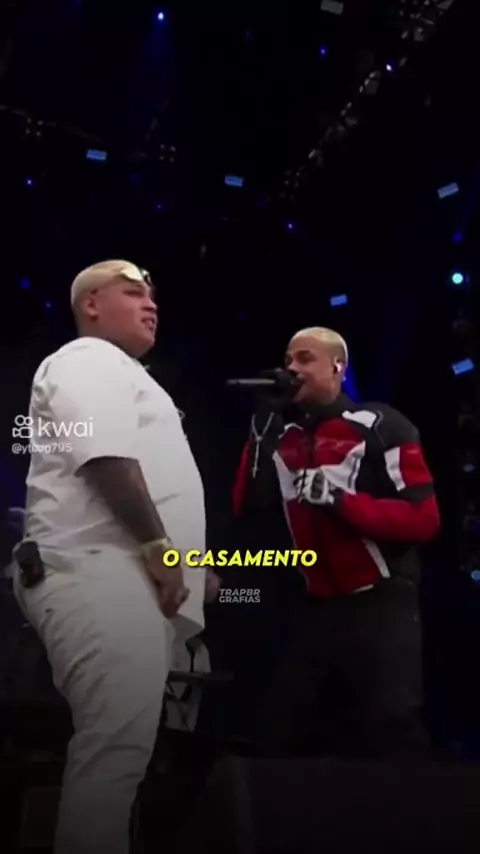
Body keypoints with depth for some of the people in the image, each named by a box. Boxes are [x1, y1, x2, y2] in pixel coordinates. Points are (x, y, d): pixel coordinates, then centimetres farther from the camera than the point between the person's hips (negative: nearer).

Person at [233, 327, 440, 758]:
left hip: (380, 605, -6)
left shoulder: (379, 426, -8)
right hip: (318, 608, 6)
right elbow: (248, 507, 5)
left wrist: (342, 500, -24)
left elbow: (423, 517, -14)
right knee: (281, 730, 11)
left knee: (391, 734, -5)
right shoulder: (283, 436, 11)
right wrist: (261, 434, -1)